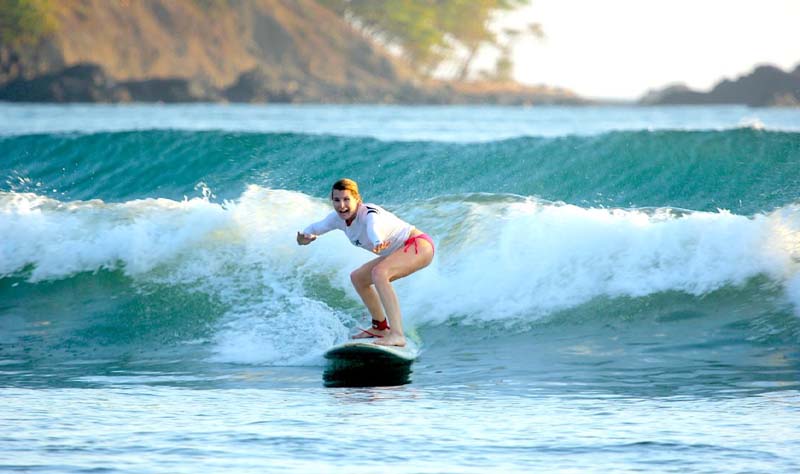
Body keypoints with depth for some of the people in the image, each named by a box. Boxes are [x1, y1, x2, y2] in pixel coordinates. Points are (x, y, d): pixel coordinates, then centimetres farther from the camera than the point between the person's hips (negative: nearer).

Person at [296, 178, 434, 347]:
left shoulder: (369, 213, -29)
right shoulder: (339, 218, -4)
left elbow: (374, 227, -51)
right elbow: (317, 227, 6)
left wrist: (377, 243, -75)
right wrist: (306, 235, -19)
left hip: (419, 244, -10)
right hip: (401, 252, 10)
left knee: (379, 272, -33)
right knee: (358, 278, 18)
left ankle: (397, 335, -40)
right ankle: (381, 328, 32)